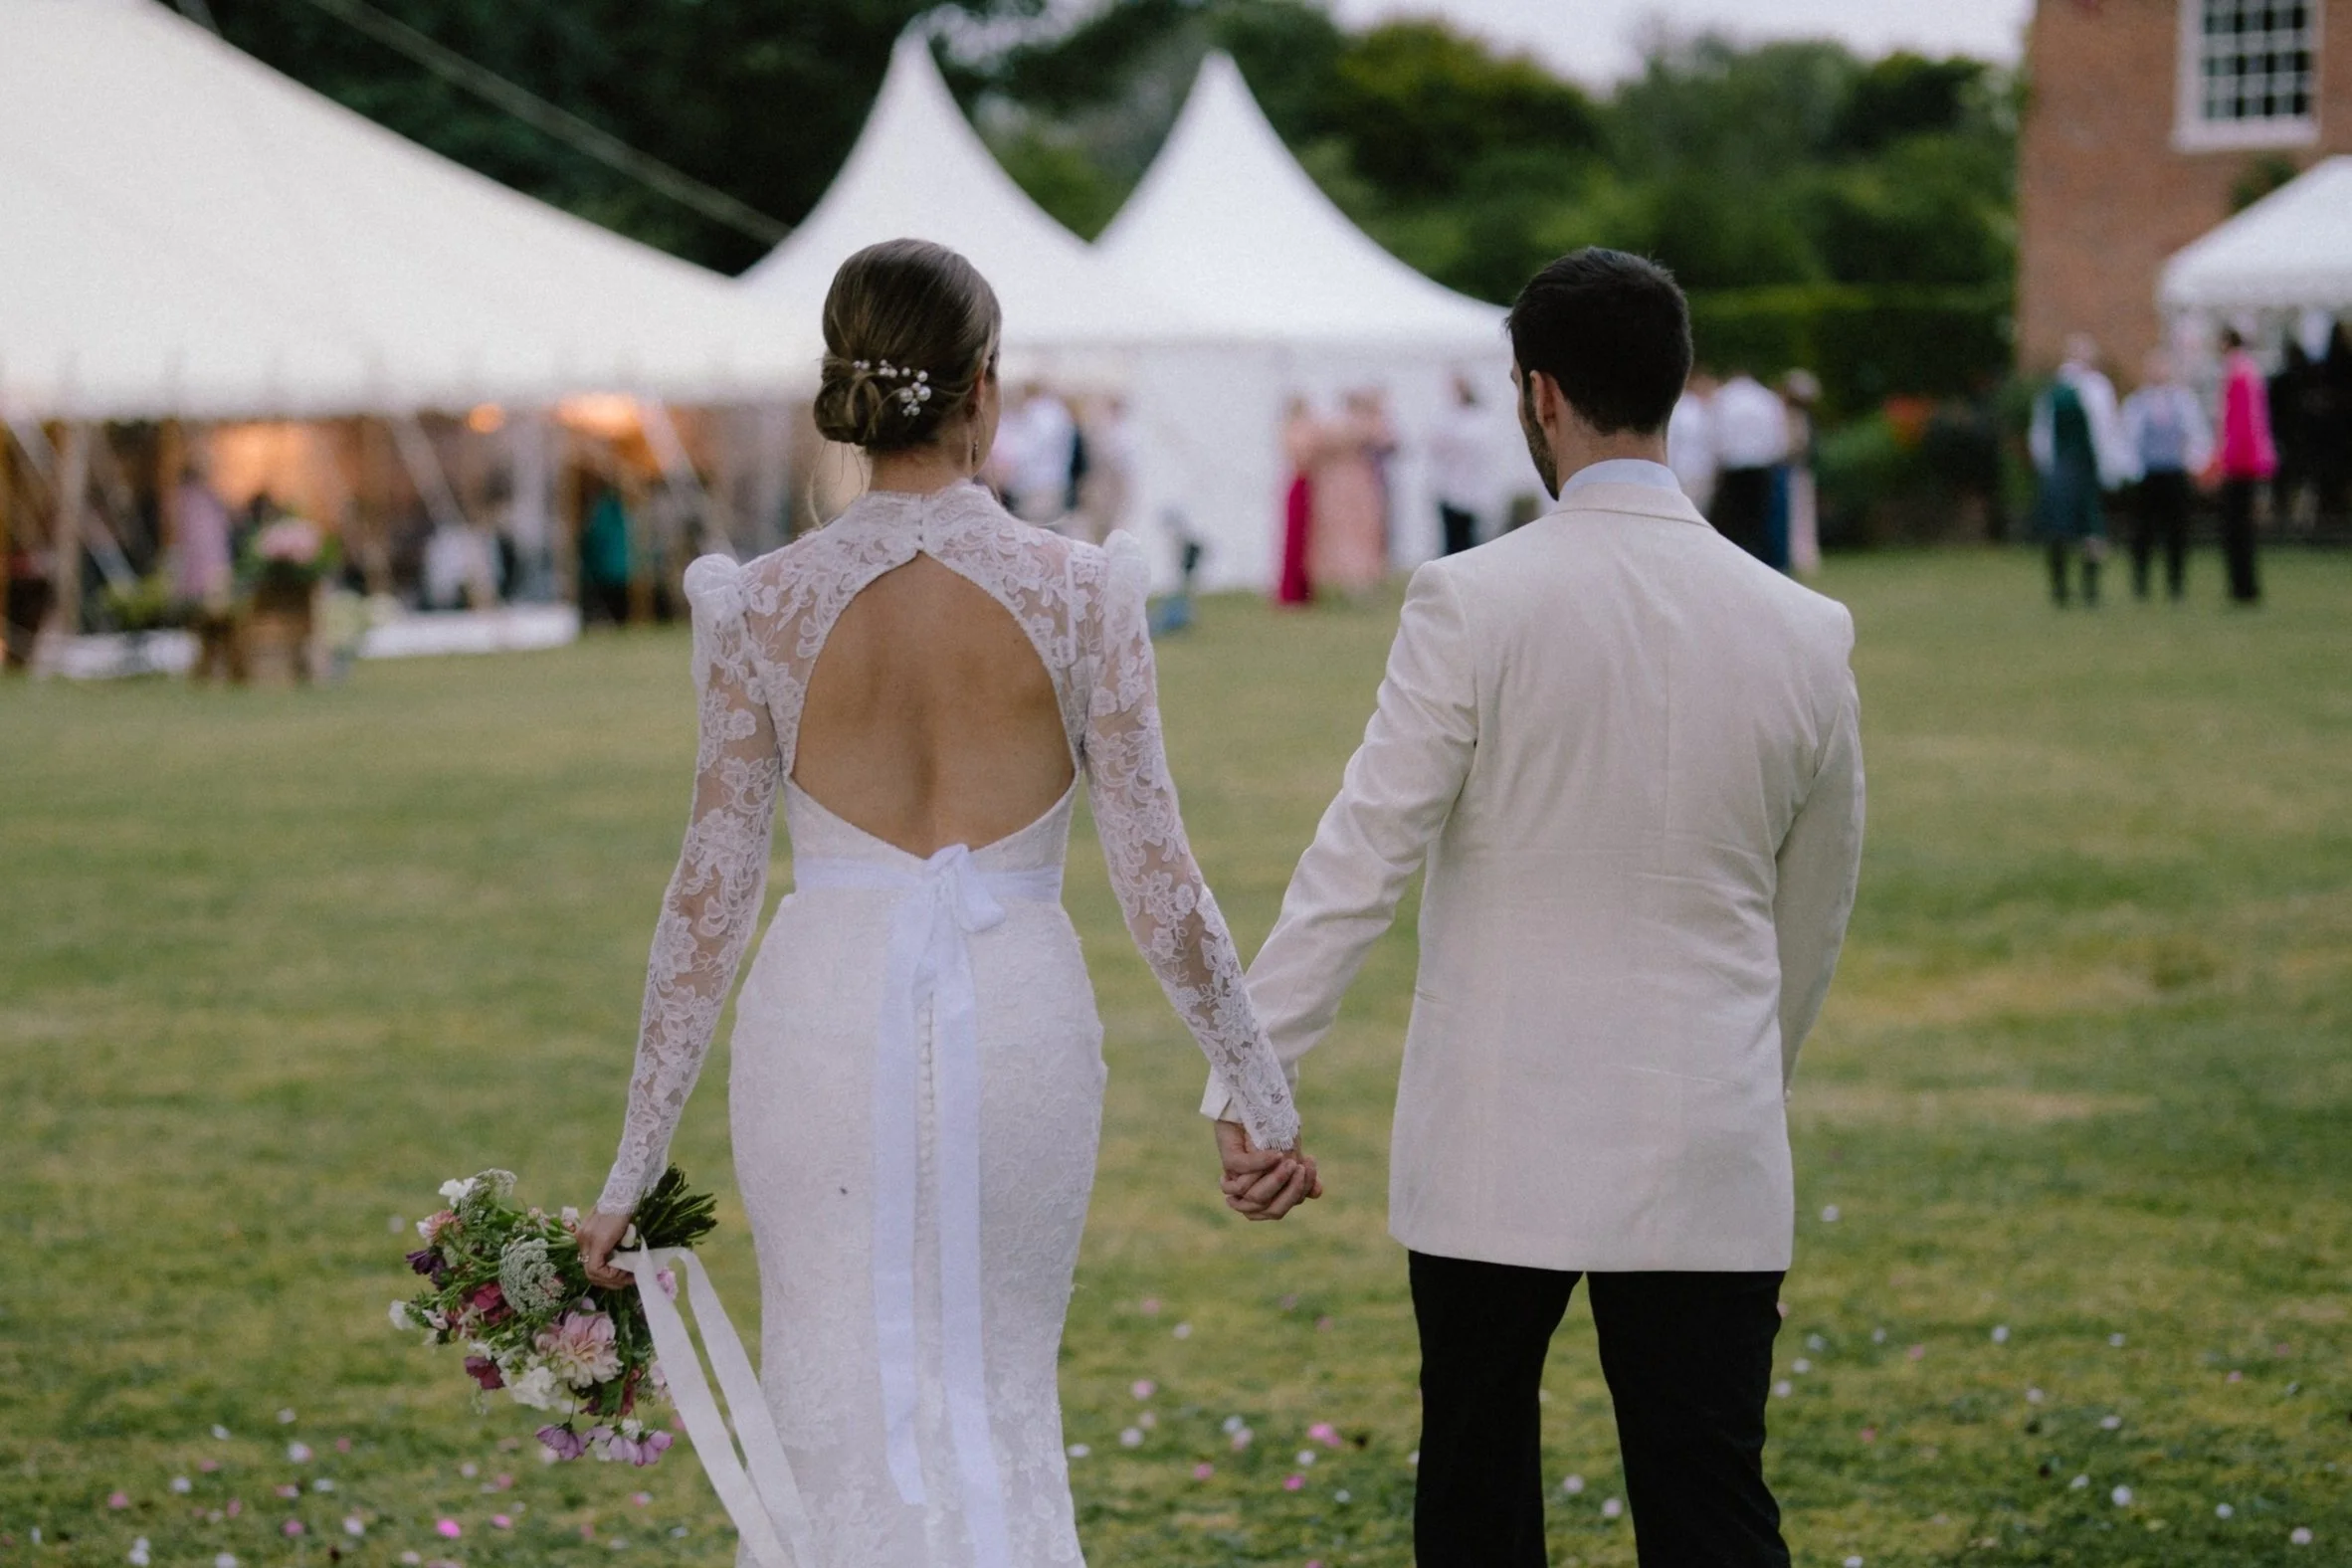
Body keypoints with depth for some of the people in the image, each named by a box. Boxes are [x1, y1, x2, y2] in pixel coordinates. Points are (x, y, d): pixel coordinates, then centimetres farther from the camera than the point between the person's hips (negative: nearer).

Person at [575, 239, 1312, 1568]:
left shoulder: (766, 605, -4)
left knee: (846, 1421, 10)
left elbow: (711, 895, -2)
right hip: (1019, 1019, 0)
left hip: (827, 1026, 0)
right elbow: (1159, 880, -3)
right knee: (1000, 1398, 17)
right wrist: (1265, 1096, 8)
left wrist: (637, 1168, 5)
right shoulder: (1078, 592, -5)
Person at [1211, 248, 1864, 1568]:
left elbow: (1362, 860, -12)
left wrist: (1252, 1078, -7)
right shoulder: (1805, 631, 1)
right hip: (1707, 1161, 2)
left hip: (1497, 1154, -2)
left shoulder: (1474, 603, -10)